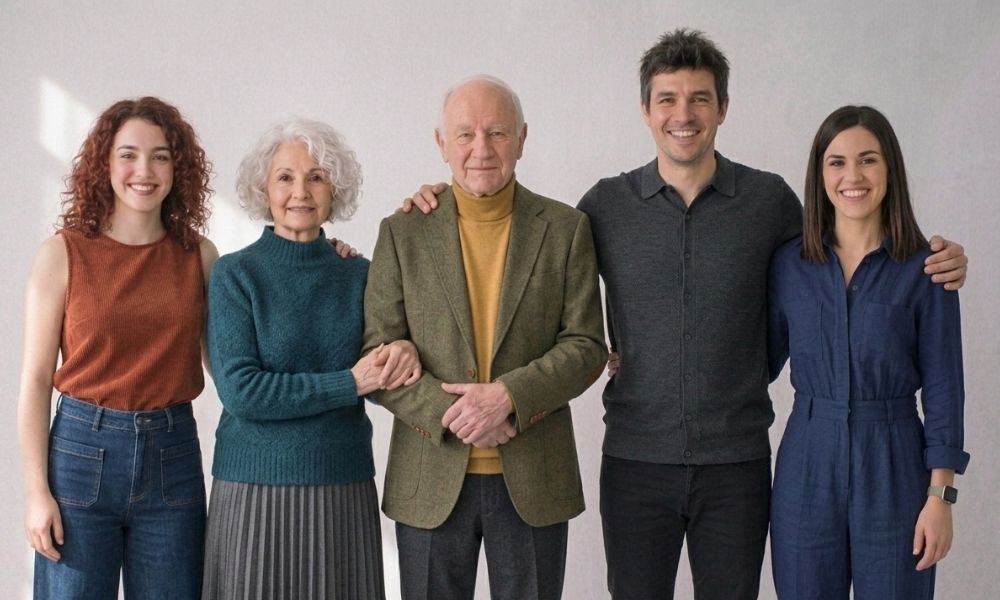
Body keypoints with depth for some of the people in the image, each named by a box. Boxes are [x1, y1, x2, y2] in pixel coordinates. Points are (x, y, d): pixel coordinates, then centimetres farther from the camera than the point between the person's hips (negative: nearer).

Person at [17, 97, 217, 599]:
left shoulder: (197, 254, 4)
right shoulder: (62, 255, -2)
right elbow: (35, 379, -2)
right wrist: (36, 491, -7)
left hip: (172, 458, 2)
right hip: (84, 448, -2)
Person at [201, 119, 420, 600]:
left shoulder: (358, 274, 5)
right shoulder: (235, 274, -4)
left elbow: (380, 376, 11)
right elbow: (240, 391, -12)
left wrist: (403, 353, -12)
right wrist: (349, 383, -15)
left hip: (344, 489, 3)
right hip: (255, 488, -3)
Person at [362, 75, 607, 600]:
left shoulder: (566, 229, 2)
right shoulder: (403, 233, 2)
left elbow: (586, 346, -2)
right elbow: (378, 353, -1)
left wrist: (509, 395, -17)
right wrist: (449, 414, -15)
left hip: (535, 481, 0)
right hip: (431, 482, 0)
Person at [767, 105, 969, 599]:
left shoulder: (925, 268, -4)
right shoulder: (789, 263, 2)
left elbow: (943, 389, -3)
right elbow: (761, 361, 9)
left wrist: (940, 495, -7)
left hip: (892, 468, -2)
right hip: (806, 465, 2)